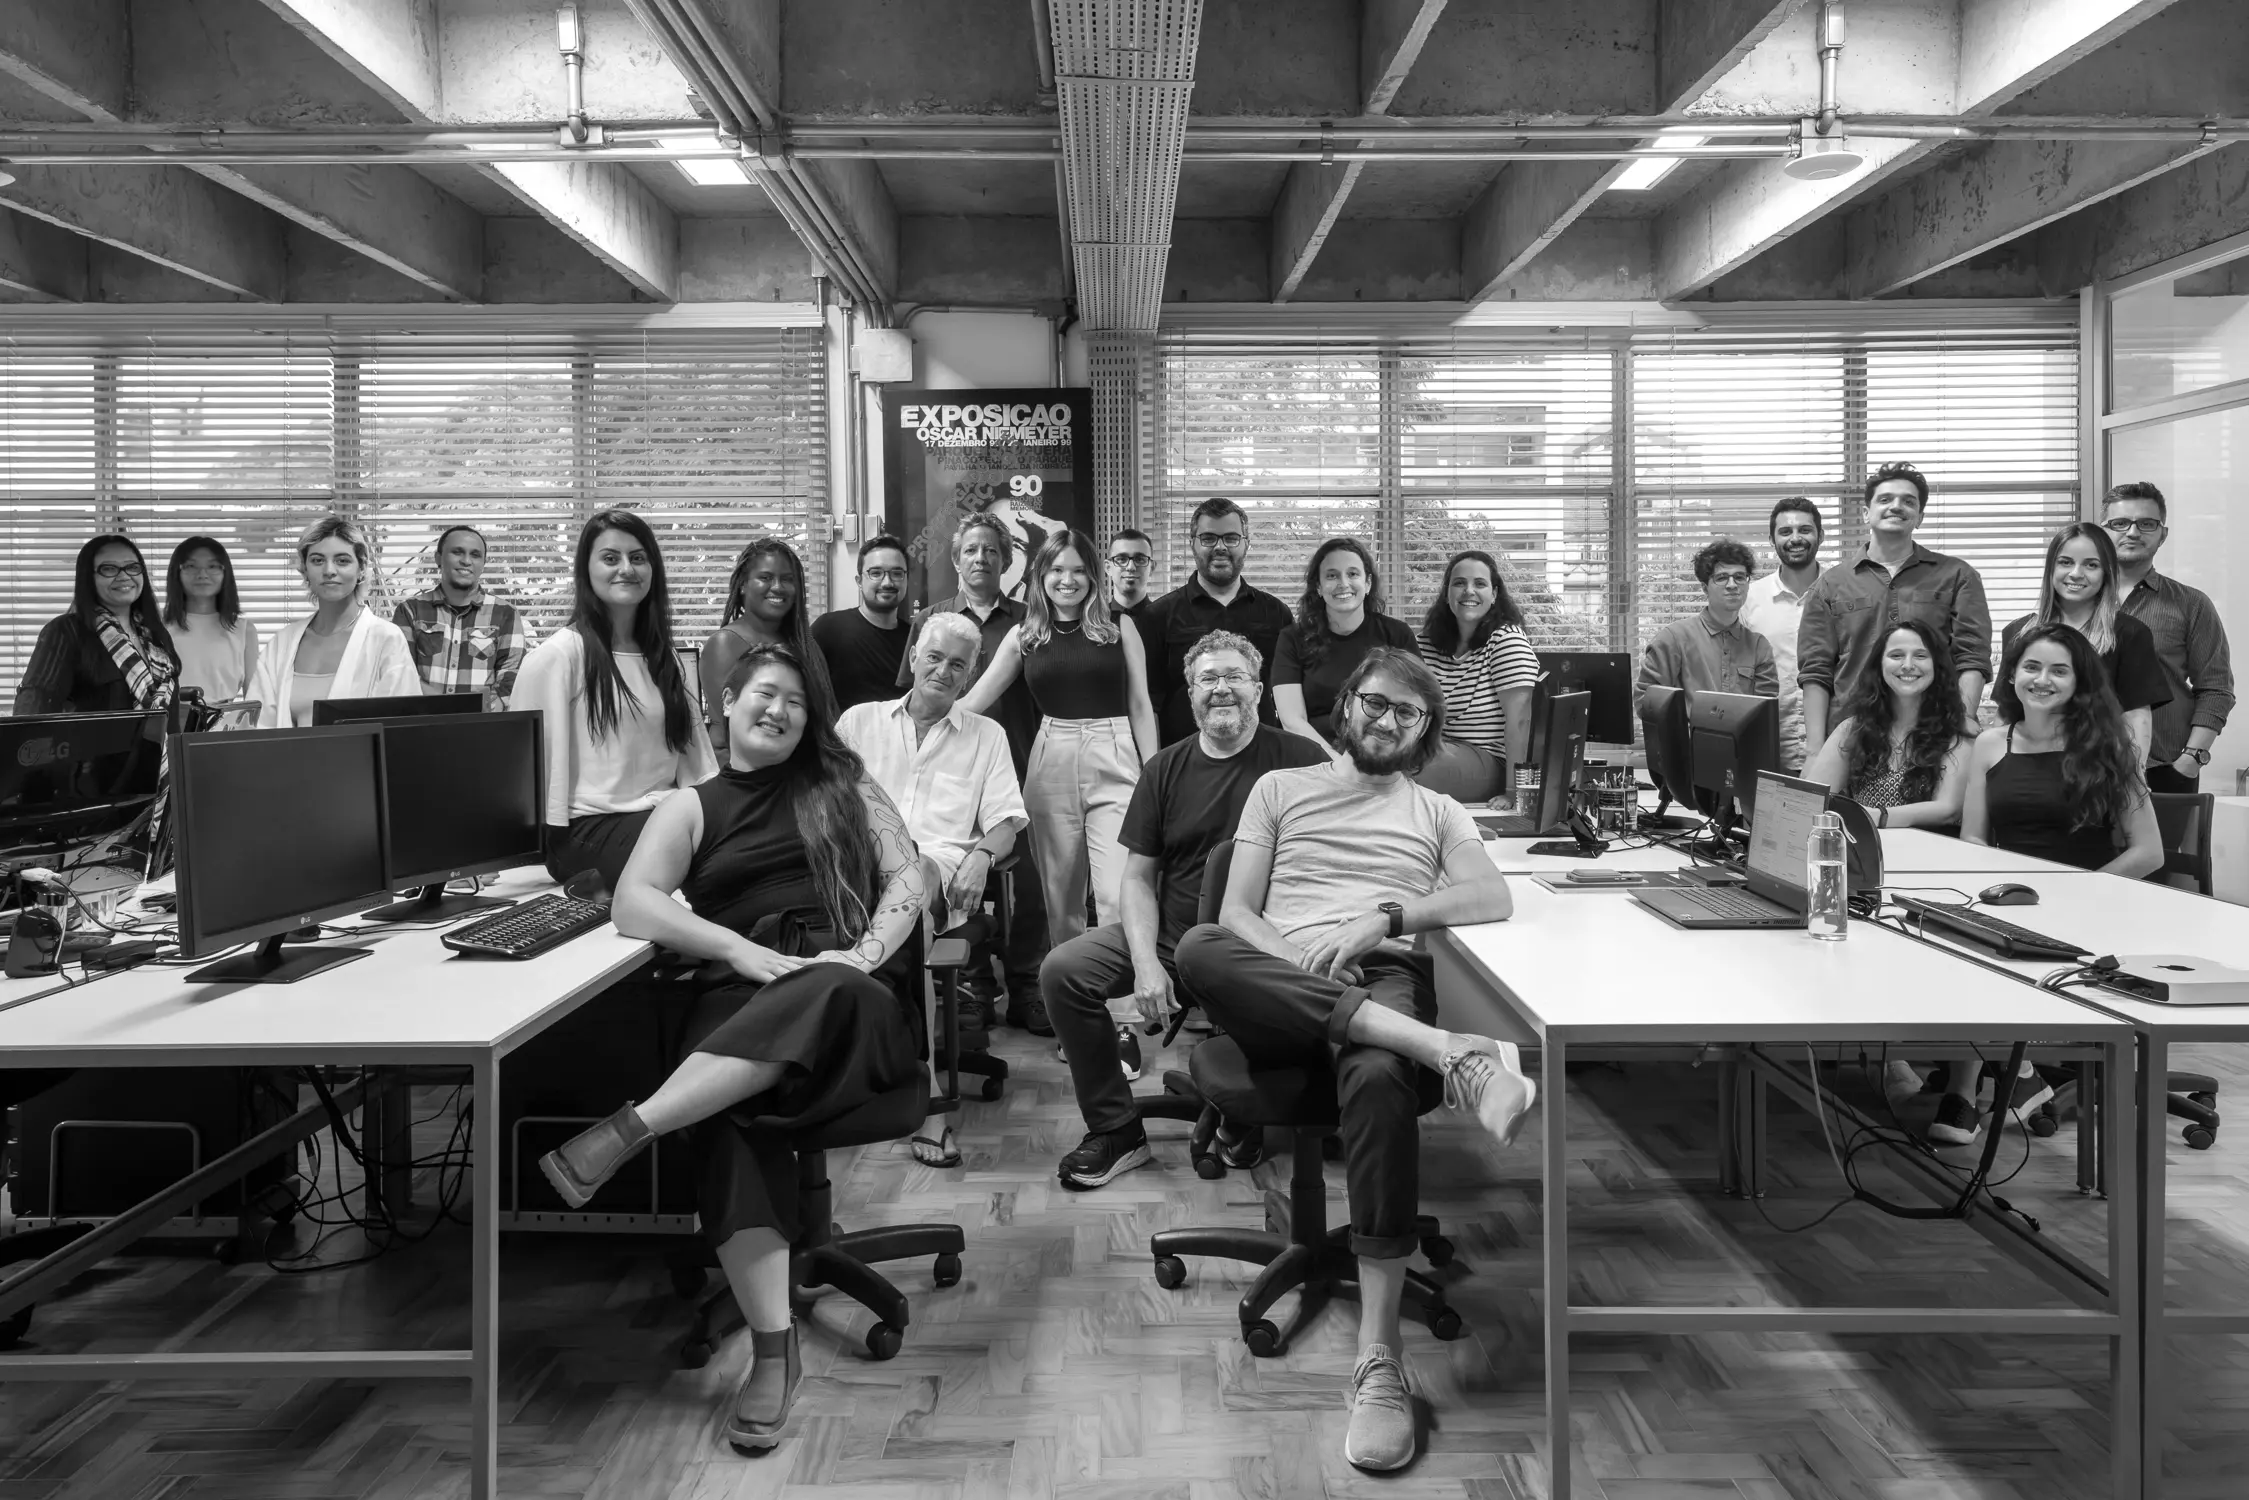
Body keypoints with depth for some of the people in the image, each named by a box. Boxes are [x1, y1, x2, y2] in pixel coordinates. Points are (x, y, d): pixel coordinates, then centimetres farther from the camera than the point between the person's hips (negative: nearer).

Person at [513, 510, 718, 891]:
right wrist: (554, 834, -9)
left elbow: (696, 758, 14)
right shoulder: (557, 655, -2)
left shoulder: (665, 659, 18)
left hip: (665, 817, 6)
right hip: (588, 829, -6)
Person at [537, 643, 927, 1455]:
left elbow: (908, 880, 9)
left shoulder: (844, 787, 19)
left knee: (822, 991, -39)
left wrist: (865, 954, -12)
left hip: (851, 1005, 0)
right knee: (731, 1120, -34)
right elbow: (632, 903, 0)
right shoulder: (691, 808, 17)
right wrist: (744, 951, -15)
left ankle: (627, 1131, -40)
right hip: (740, 1006, 0)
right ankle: (773, 1348, -34)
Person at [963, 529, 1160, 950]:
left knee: (1120, 896, -11)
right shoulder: (1024, 636, 9)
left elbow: (1140, 706, 6)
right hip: (1050, 765, 2)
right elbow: (973, 701, 8)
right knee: (1059, 897, 8)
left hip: (1114, 762, -2)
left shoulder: (1120, 627, 5)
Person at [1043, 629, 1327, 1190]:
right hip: (1168, 936, 4)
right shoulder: (1166, 769, 10)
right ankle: (1116, 1131, 1)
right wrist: (1146, 963, -9)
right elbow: (1138, 877, 8)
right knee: (1062, 970, -15)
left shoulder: (1300, 760, -3)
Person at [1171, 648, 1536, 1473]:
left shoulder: (1438, 812, 24)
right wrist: (1295, 956, -10)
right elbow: (1235, 912, 11)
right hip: (1281, 987, 1)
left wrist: (1383, 919, -10)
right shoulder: (1280, 788, 23)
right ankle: (1446, 1052, -41)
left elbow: (1494, 898, 4)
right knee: (1198, 947, -36)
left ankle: (1379, 1361, -34)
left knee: (1380, 1078, -39)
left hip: (1387, 984, 0)